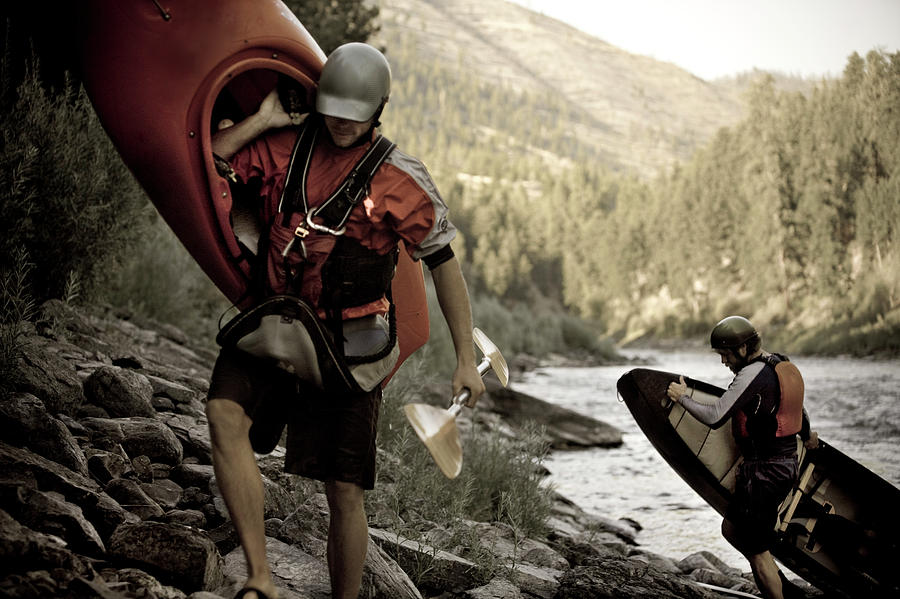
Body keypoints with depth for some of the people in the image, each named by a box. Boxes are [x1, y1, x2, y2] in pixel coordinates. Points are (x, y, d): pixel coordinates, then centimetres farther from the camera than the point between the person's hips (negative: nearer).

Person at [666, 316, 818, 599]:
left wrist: (682, 397, -8)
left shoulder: (752, 373, -19)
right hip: (788, 465, 10)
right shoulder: (785, 367, 10)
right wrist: (807, 435, 48)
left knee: (757, 550, 0)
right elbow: (799, 411, 28)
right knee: (731, 528, 21)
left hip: (763, 472, -10)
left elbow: (714, 417, -24)